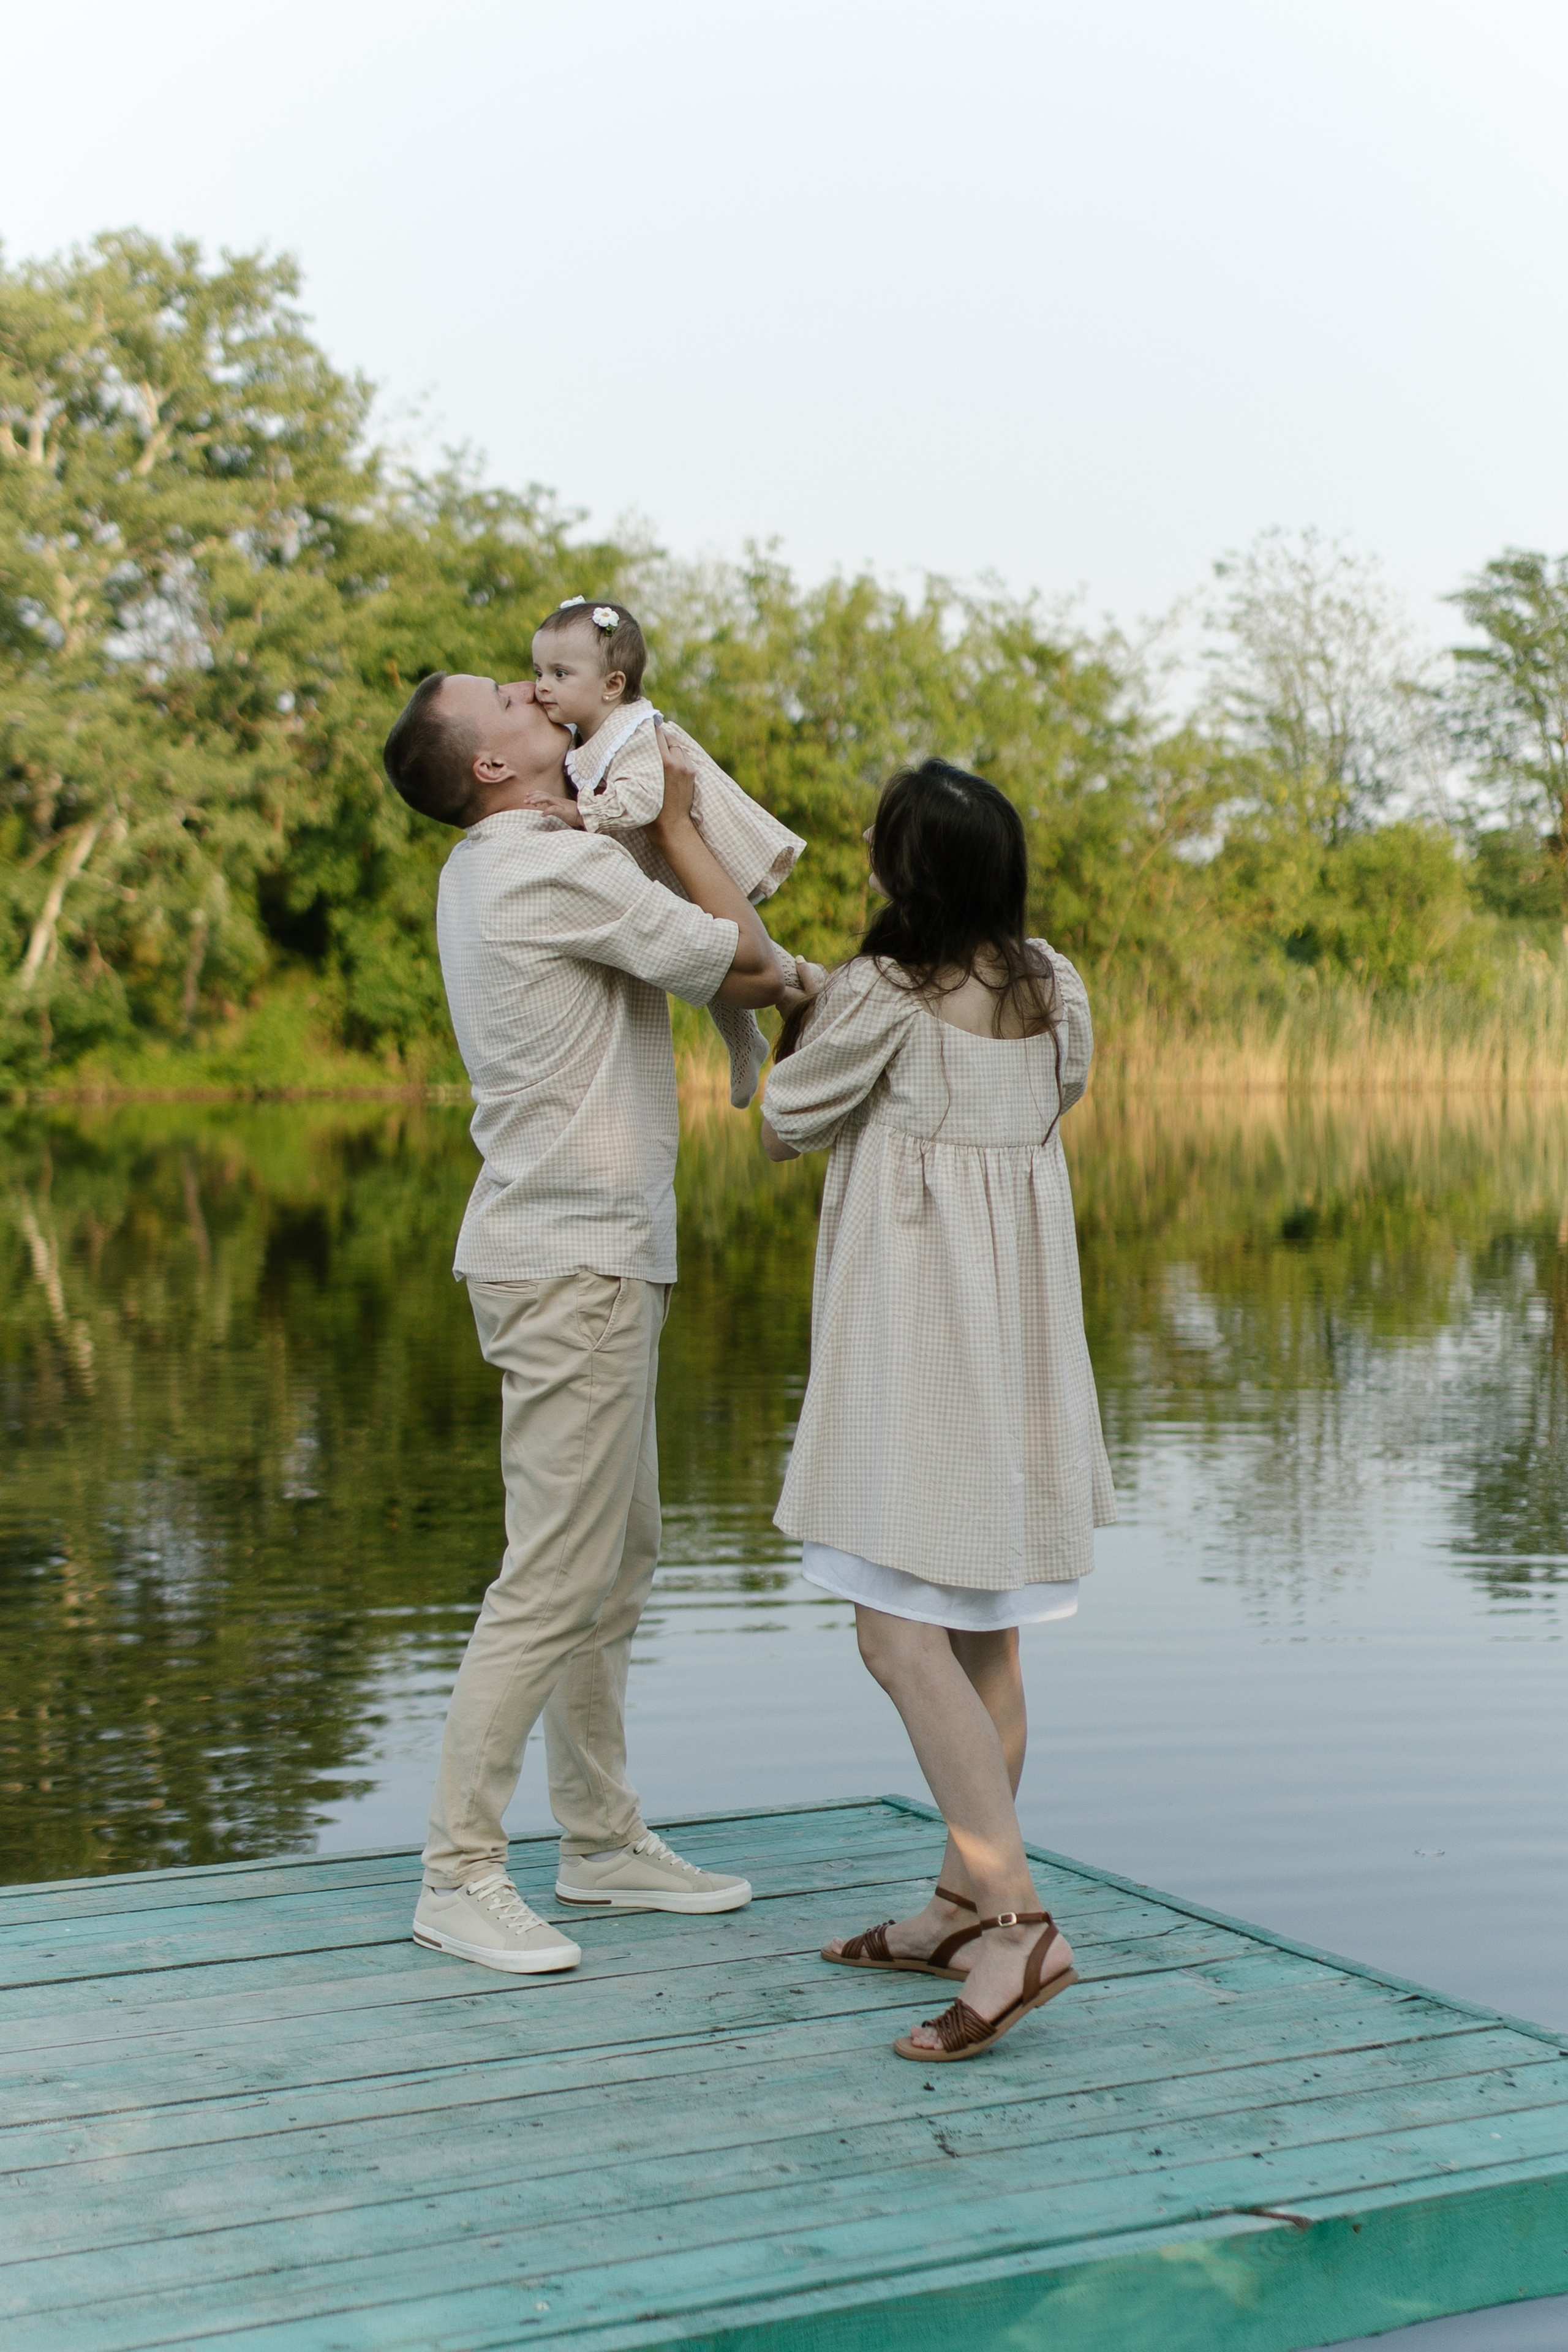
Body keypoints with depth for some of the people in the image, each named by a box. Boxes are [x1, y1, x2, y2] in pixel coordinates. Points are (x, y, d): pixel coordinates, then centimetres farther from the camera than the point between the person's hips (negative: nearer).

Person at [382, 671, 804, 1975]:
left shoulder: (486, 872, 14)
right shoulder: (561, 868, -17)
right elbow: (744, 957, -6)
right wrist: (677, 816, 4)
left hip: (591, 1253, 10)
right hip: (573, 1262, -10)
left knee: (620, 1562, 16)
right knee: (555, 1580, -7)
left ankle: (604, 1840, 25)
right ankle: (460, 1875, -1)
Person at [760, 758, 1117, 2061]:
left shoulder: (879, 997, -14)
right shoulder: (1052, 985, 5)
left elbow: (788, 1130, -1)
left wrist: (798, 1037, 18)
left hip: (918, 1339, -8)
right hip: (1020, 1331, 8)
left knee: (900, 1630, -10)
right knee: (981, 1626, 13)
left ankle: (1018, 1923, -18)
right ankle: (967, 1902, 22)